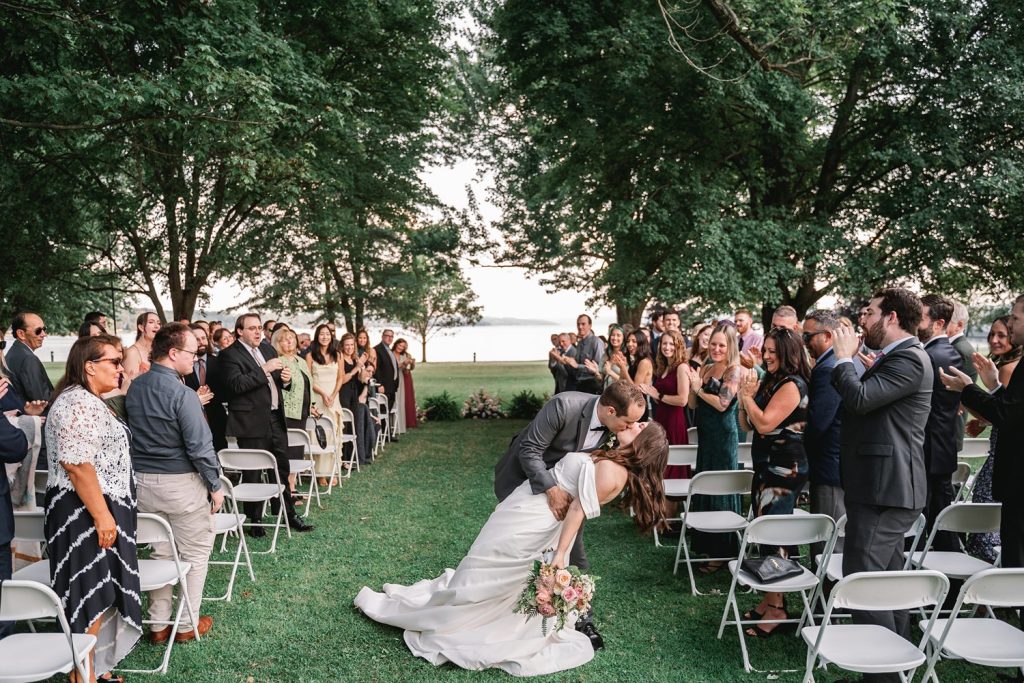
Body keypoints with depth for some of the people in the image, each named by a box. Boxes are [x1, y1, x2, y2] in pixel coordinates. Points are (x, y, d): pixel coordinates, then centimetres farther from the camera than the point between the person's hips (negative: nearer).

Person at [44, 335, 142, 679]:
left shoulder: (88, 401, 14)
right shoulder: (78, 403, -19)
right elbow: (76, 464, -26)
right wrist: (102, 515, -24)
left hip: (96, 510, 10)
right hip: (86, 514, -10)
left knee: (98, 594, 15)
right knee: (90, 597, -2)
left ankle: (91, 668, 25)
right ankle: (83, 675, 8)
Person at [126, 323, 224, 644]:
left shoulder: (134, 388, 3)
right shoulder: (182, 394, -20)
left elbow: (132, 434, 13)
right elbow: (200, 446, -19)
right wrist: (215, 485, -8)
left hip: (143, 481, 7)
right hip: (181, 483, -7)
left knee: (160, 551, 17)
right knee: (195, 553, 8)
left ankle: (159, 623, 23)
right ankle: (187, 625, 15)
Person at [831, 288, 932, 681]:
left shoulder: (908, 359, -16)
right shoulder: (896, 358, 18)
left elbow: (860, 398, -25)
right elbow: (862, 399, 19)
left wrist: (845, 358, -12)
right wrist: (848, 361, 10)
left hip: (885, 489, -11)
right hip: (884, 486, 11)